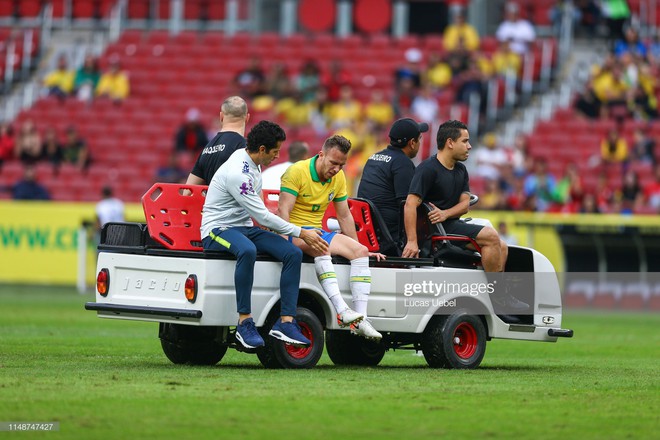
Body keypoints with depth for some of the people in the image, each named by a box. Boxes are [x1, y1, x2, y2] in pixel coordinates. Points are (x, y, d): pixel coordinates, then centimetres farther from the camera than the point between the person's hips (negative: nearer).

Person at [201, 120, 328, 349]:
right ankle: (244, 322, -37)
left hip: (244, 227, 9)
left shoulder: (252, 162, 8)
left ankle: (285, 321, -18)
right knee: (247, 250, -43)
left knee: (293, 253, -12)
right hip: (218, 229, -9)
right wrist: (301, 233, -15)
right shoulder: (237, 173, -23)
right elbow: (262, 215, -21)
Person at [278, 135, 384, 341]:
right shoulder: (297, 171, -12)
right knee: (321, 246, -38)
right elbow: (283, 211, -18)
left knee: (360, 251, -14)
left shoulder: (339, 178, 9)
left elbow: (344, 216, 16)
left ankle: (360, 320, -23)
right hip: (294, 231, -7)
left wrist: (358, 249, 15)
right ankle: (342, 311, -49)